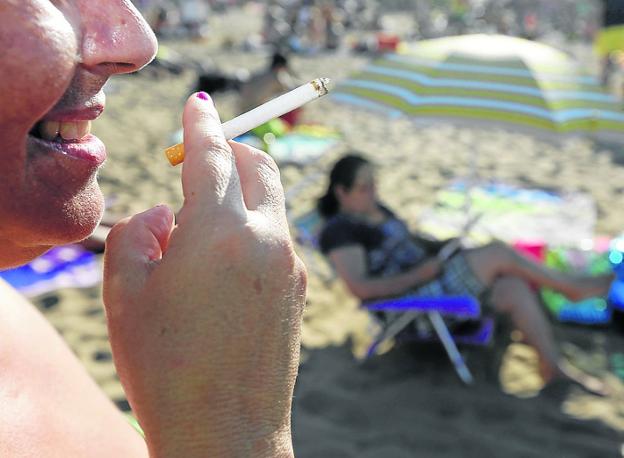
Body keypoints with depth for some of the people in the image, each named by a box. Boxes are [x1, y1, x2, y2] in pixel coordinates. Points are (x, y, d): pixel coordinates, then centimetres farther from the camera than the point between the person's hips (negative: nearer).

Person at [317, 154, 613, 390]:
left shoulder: (377, 210, 16)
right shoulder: (338, 231, -12)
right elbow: (360, 288, -22)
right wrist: (419, 274, -18)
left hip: (431, 282, 9)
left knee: (516, 289, -12)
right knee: (499, 253, -18)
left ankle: (553, 366, -7)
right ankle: (572, 287, 1)